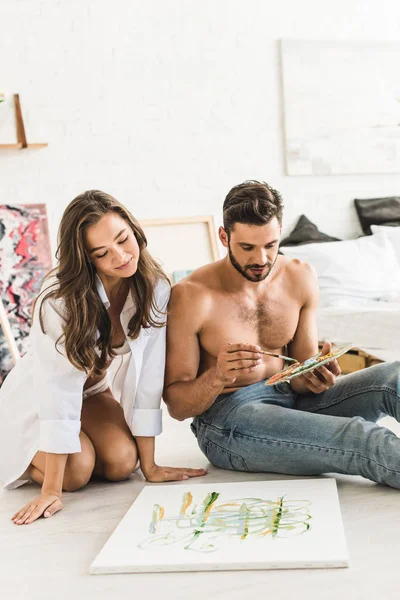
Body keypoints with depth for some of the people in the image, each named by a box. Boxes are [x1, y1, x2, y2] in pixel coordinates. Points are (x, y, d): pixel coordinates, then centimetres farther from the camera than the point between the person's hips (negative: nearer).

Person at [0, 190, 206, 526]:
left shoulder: (155, 288, -21)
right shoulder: (61, 297, -32)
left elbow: (148, 375, -19)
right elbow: (58, 389, -35)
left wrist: (149, 465, -18)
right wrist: (52, 490, -35)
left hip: (96, 391, 4)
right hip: (37, 399, -4)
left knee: (122, 462, -18)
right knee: (77, 470, -24)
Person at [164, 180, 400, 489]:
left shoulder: (301, 278, 1)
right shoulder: (190, 296, -14)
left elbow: (299, 377, 6)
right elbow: (176, 405, -9)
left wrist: (315, 376, -19)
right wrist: (218, 377, -30)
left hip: (290, 399, 6)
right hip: (226, 416, -5)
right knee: (365, 439, -31)